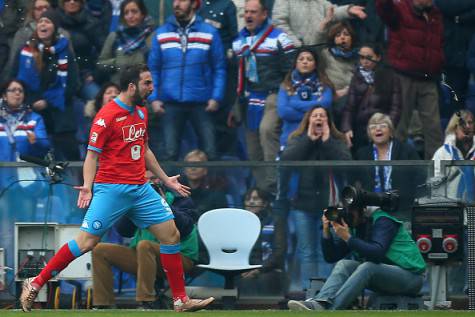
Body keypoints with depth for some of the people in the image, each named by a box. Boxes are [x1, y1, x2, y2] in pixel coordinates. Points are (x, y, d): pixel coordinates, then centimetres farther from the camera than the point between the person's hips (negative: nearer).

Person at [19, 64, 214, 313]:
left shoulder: (141, 112, 14)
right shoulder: (108, 115, -10)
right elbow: (92, 154, -10)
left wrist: (165, 179, 29)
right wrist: (87, 186, -23)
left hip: (141, 189, 8)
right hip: (111, 189, -7)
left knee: (171, 235, 1)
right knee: (87, 242, -11)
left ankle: (181, 301, 8)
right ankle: (35, 285, 1)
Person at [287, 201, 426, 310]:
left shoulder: (383, 221, -13)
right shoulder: (354, 227, 8)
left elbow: (377, 252, -29)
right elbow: (331, 257, 7)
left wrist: (348, 238, -31)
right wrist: (326, 231, -8)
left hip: (410, 276, -7)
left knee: (366, 268, -33)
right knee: (344, 264, -13)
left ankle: (329, 311, -45)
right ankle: (320, 303, -39)